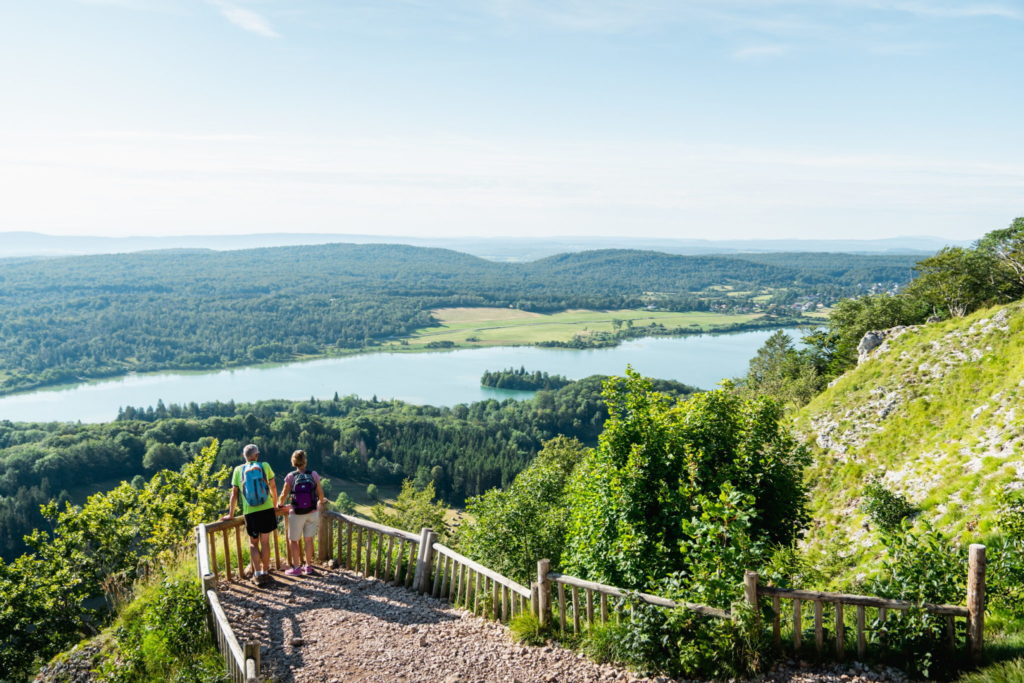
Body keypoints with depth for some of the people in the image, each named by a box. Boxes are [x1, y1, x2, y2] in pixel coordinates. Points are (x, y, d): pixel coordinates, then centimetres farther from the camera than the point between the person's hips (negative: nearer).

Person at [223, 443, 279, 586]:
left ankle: (258, 574, 3)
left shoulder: (238, 470, 4)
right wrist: (275, 504, 24)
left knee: (253, 543, 11)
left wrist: (231, 514, 12)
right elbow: (273, 487, 10)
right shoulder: (265, 466, 3)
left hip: (250, 512, 0)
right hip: (267, 509, 0)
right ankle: (265, 572, 18)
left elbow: (234, 494, 5)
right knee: (265, 541, 10)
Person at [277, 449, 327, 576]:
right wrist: (321, 501, 22)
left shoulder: (291, 476, -11)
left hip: (296, 514, -2)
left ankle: (296, 568, 17)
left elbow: (284, 495, -7)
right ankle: (308, 566, 24)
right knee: (309, 539, 16)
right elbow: (320, 493, 0)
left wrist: (280, 504, 15)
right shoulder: (313, 475, -7)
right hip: (312, 513, 2)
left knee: (293, 540, 13)